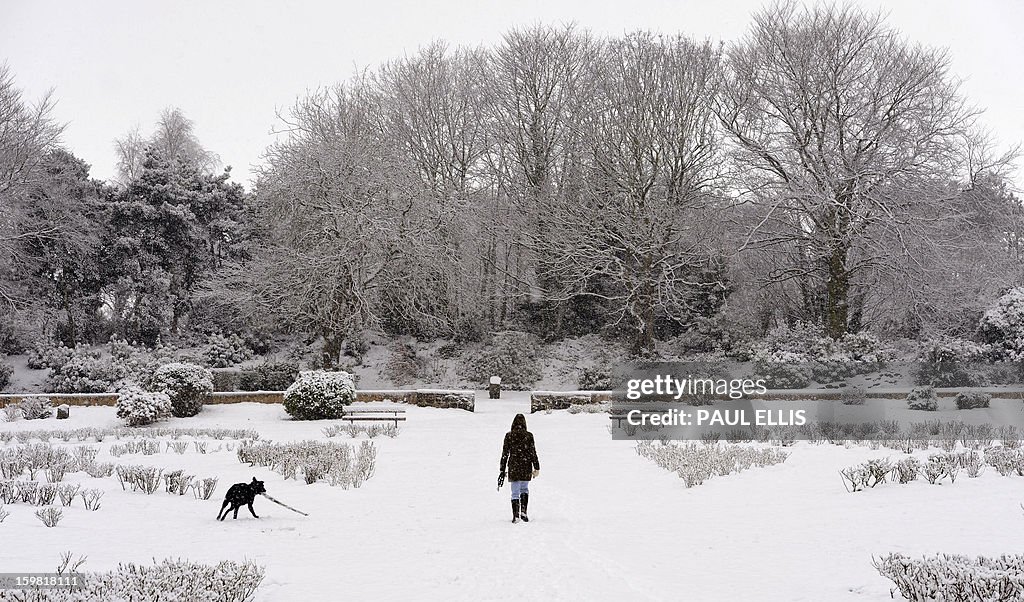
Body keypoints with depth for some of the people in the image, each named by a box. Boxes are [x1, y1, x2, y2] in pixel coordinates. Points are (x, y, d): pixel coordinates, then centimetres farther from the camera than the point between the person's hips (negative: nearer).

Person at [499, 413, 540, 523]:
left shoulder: (509, 436, -3)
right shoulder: (529, 435, -5)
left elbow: (505, 453, 0)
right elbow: (533, 453, -3)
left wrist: (502, 469, 5)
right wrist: (536, 468, 4)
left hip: (513, 467, 0)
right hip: (526, 468, 0)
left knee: (515, 492, 7)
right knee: (525, 489, 20)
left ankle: (515, 515, 0)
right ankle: (523, 511, 6)